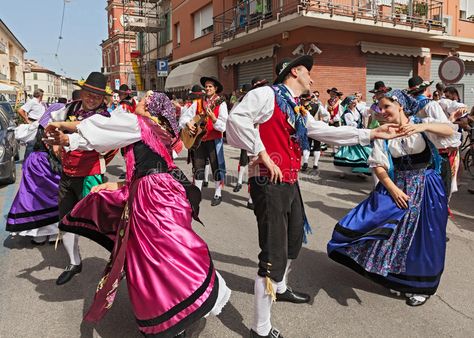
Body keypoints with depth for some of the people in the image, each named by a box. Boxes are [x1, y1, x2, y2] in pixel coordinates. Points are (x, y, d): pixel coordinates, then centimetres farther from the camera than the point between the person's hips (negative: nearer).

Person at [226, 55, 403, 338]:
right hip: (270, 183, -10)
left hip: (290, 183, 10)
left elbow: (327, 131, 19)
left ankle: (280, 288, 52)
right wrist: (262, 154, -21)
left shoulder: (298, 111, 17)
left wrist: (372, 134, 18)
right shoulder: (266, 94, -9)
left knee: (294, 240, 26)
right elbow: (237, 117, -22)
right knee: (274, 254, -7)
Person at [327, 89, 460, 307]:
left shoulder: (421, 125, -3)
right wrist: (392, 188, -15)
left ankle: (421, 286, 25)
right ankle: (391, 276, 25)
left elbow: (451, 130, -17)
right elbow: (378, 165, -4)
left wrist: (423, 127, -33)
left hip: (425, 189, -2)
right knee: (391, 230, -1)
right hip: (395, 186, 2)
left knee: (421, 237, 4)